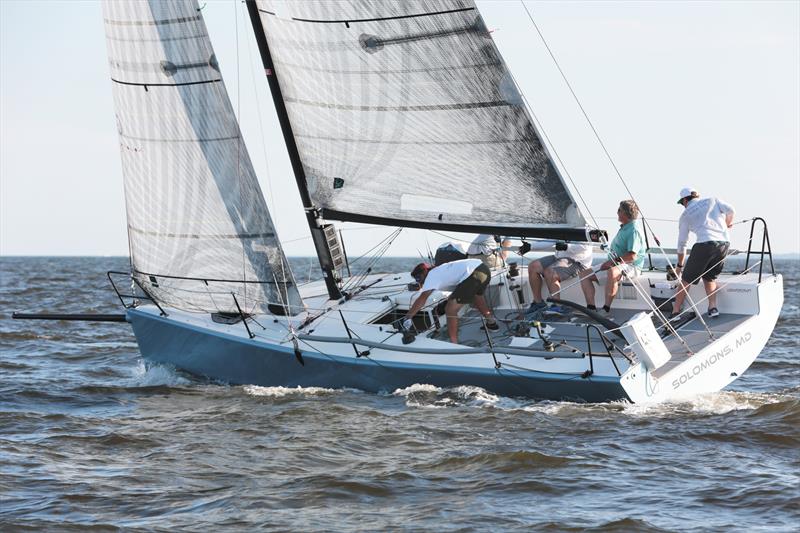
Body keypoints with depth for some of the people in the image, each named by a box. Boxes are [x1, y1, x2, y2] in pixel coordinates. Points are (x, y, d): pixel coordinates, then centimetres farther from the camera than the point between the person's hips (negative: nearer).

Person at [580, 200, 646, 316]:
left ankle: (606, 309, -36)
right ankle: (591, 308, -10)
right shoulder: (624, 228, 19)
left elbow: (632, 256, -24)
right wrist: (609, 262, 10)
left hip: (630, 267, -11)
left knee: (612, 272, -43)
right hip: (615, 265, 11)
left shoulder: (634, 230, -14)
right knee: (585, 274, 1)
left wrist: (612, 262, -19)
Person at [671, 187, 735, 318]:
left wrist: (679, 265, 32)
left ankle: (675, 311, 9)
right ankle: (713, 307, 3)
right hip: (724, 242, 3)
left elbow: (682, 243, 22)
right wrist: (728, 224, 26)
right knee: (710, 277, 21)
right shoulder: (712, 201, 19)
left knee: (687, 279, 9)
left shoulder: (685, 214, 17)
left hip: (705, 243, -3)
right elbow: (730, 210, 3)